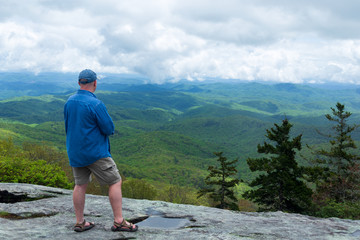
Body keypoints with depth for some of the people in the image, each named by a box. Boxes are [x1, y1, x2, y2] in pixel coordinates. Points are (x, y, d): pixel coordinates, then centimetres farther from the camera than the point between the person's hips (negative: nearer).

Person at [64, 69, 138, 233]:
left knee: (80, 184, 15)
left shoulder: (69, 102, 4)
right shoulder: (95, 104, -20)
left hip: (74, 152, 8)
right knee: (115, 182, 2)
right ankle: (119, 221, 3)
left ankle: (79, 222, 21)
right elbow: (109, 129, -14)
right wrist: (105, 124, 6)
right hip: (95, 152, -7)